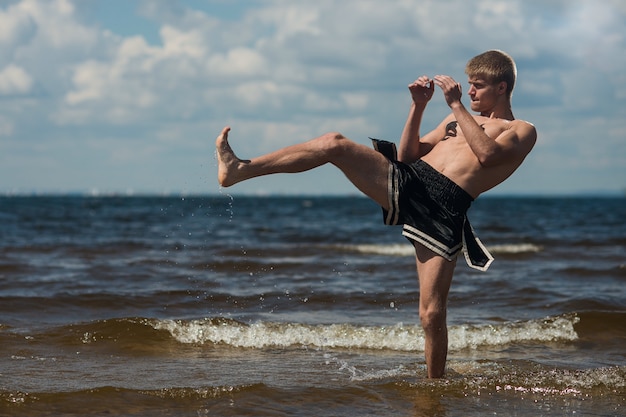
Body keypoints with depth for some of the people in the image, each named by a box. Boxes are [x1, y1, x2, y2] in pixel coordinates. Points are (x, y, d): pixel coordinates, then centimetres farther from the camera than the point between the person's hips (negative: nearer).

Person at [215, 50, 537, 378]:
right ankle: (239, 170, -15)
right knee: (334, 143, -14)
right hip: (405, 180, 5)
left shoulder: (522, 132, 11)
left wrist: (456, 105, -8)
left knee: (432, 314, -12)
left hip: (443, 212, -5)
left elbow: (487, 154, -12)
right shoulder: (459, 120, 30)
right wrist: (418, 106, 12)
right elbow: (407, 154, 23)